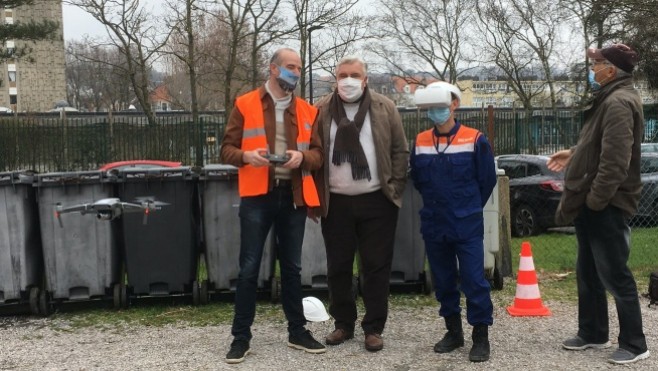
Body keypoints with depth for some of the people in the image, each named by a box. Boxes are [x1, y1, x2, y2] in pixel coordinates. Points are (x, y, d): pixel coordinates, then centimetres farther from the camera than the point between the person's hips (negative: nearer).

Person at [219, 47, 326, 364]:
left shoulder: (307, 111, 11)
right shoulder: (245, 105, 2)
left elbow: (318, 153, 10)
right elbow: (227, 149, 1)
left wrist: (302, 156, -12)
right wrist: (246, 155, -19)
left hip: (293, 196, 3)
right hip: (257, 196, -3)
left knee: (292, 267, 12)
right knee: (249, 268, -1)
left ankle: (297, 331, 23)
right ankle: (241, 336, 9)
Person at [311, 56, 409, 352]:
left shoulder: (385, 108, 3)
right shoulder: (321, 111, 4)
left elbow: (400, 150, 5)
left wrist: (395, 188, -2)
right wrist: (316, 194, 0)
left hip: (376, 201, -1)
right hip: (336, 202, 1)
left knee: (376, 266, 3)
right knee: (338, 267, 8)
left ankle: (374, 328, 14)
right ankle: (343, 324, 22)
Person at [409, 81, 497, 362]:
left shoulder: (474, 140, -8)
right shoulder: (420, 141, 3)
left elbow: (487, 180, 0)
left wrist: (469, 207, 8)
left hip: (467, 225, -4)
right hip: (433, 225, 4)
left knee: (474, 279, -4)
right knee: (443, 280, 12)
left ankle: (480, 337, 7)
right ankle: (453, 331, 26)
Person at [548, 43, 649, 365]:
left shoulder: (618, 102, -19)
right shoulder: (610, 99, 15)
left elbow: (615, 160, -25)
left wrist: (594, 201, -22)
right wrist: (574, 154, 18)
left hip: (606, 205, -11)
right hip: (593, 203, 11)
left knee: (615, 276, -2)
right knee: (588, 273, 18)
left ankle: (634, 344, 9)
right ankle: (592, 333, 31)